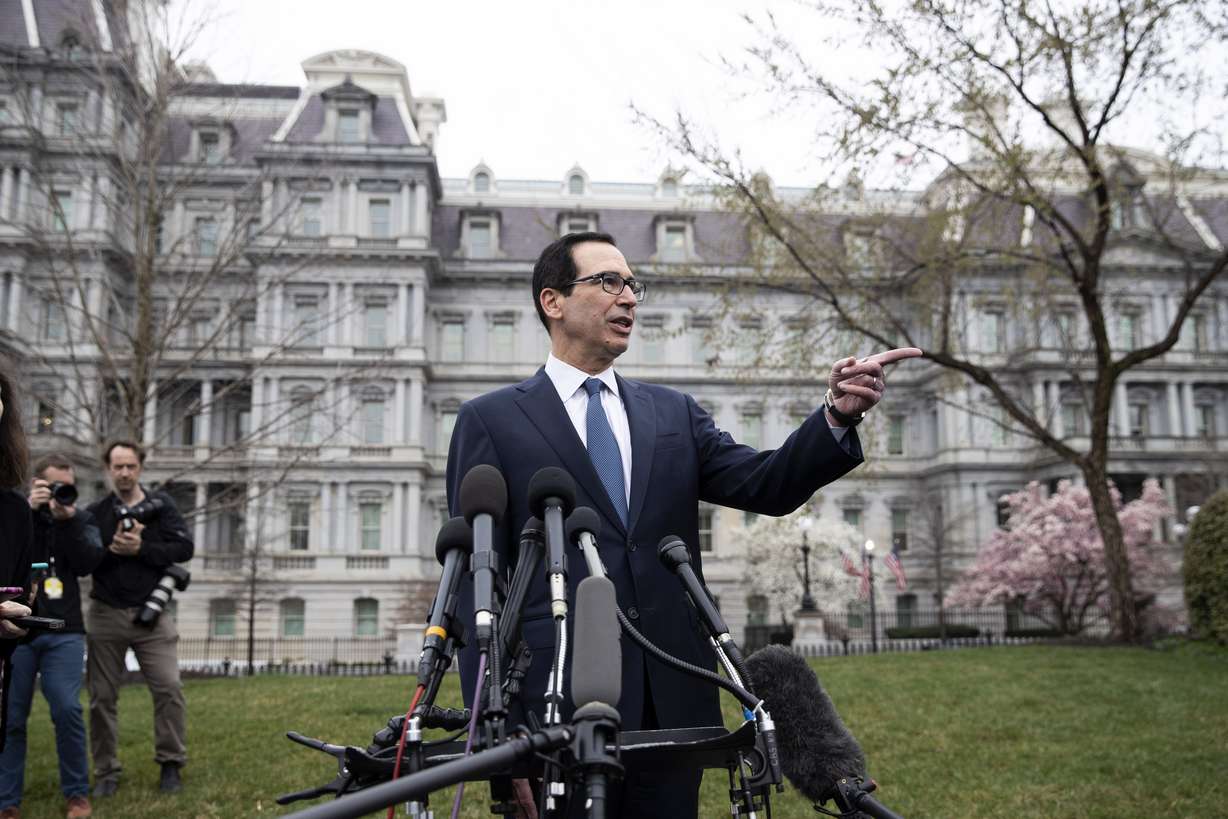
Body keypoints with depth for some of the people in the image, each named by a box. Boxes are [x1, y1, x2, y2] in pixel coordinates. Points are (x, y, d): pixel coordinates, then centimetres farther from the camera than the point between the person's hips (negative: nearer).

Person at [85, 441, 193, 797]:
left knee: (168, 688, -8)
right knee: (102, 696, 6)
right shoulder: (95, 513, 6)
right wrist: (112, 548, -19)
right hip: (106, 615, 1)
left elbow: (184, 548, -7)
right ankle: (106, 772, 17)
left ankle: (171, 764, 4)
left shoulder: (161, 505, 3)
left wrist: (141, 548, -16)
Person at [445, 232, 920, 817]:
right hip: (558, 705, -4)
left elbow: (767, 486, 2)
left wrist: (838, 416, -16)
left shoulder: (673, 414, 14)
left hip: (672, 703, 4)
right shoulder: (490, 421, 1)